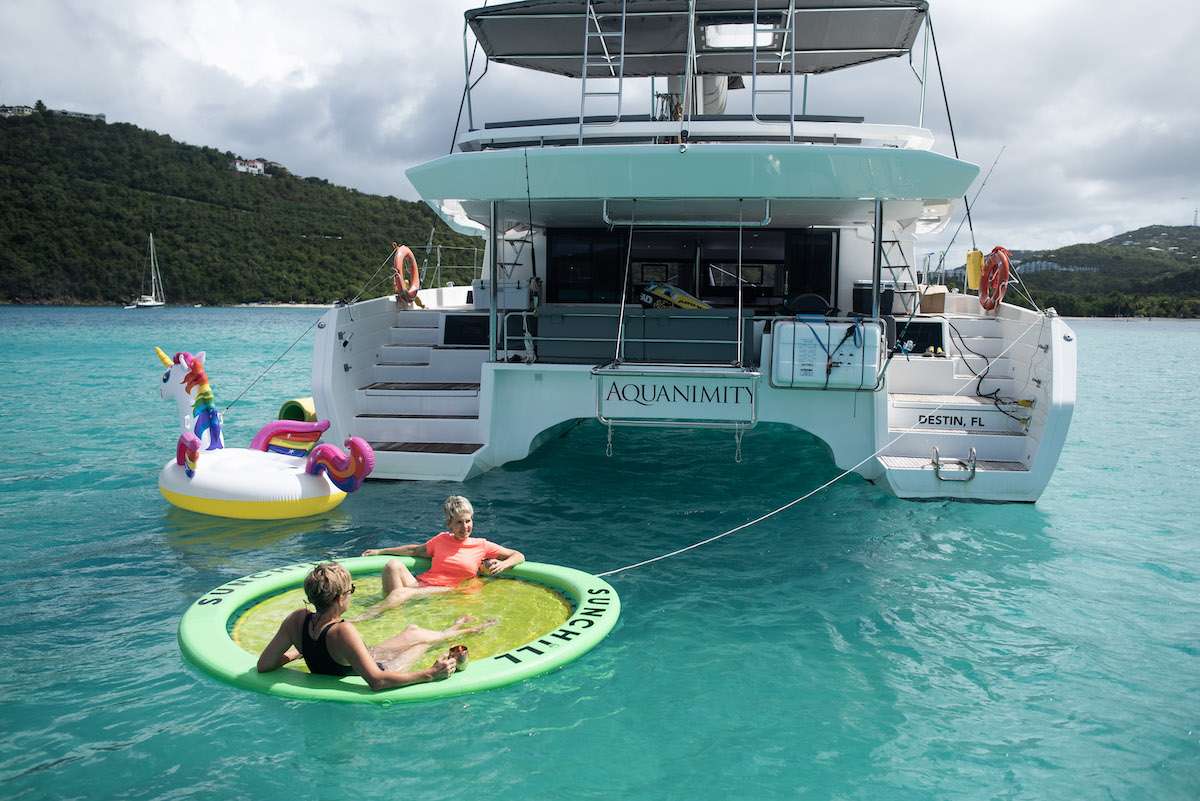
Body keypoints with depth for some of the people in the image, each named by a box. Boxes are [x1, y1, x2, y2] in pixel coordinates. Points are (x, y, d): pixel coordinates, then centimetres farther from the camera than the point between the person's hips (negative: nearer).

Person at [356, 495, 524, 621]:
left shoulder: (481, 545, 11)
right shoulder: (442, 539, 18)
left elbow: (519, 556, 12)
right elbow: (416, 550, 34)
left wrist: (502, 565, -10)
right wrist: (380, 551, 34)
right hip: (420, 583, 4)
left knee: (403, 592, -33)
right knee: (394, 565, -26)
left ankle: (359, 620, -39)